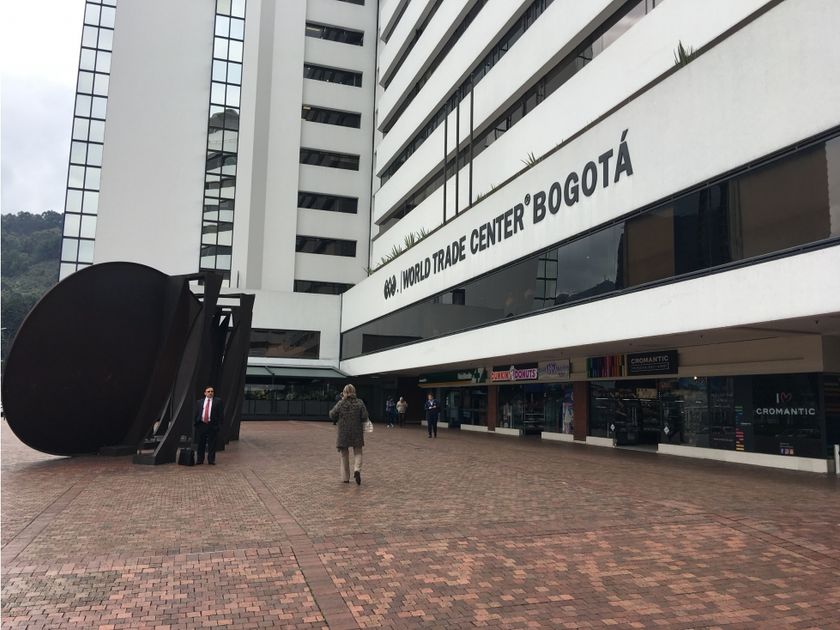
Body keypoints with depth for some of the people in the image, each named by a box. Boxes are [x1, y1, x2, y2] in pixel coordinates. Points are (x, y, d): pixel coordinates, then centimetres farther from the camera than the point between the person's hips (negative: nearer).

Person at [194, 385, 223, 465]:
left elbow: (221, 414, 0)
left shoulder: (218, 401, 4)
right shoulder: (199, 402, 11)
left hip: (212, 425, -2)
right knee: (200, 444, 7)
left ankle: (211, 460, 10)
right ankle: (199, 460, 17)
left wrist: (219, 425, -7)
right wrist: (195, 423, 0)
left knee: (212, 444, 2)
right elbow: (196, 413, 10)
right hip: (201, 424, 2)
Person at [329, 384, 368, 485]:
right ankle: (357, 469, -17)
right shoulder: (359, 403, -3)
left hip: (343, 433, 0)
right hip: (357, 432, 0)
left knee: (344, 454, 12)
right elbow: (364, 416, -7)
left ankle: (345, 477, 14)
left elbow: (332, 415, -3)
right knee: (357, 452, 11)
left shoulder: (340, 403, -5)